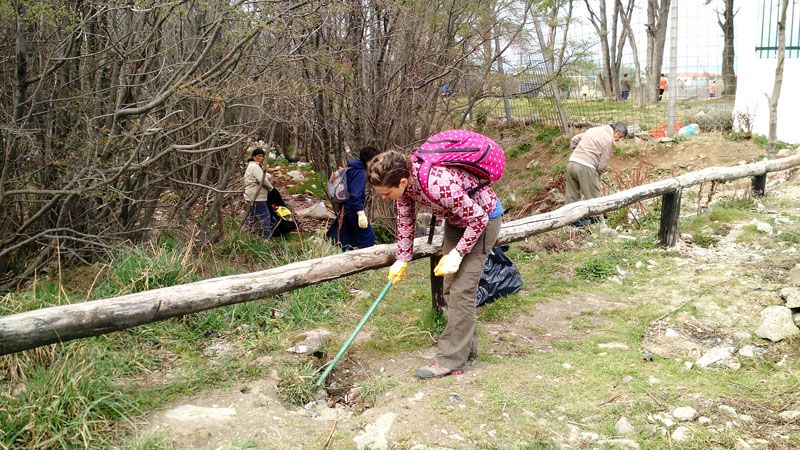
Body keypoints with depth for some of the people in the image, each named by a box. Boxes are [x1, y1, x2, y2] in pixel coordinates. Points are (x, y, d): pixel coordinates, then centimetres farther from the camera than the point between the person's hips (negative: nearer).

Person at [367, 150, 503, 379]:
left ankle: (451, 358, -5)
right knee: (450, 286, 11)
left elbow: (478, 219, -29)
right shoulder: (403, 180, -17)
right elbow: (405, 220, 1)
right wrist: (402, 259, 3)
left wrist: (456, 255, -24)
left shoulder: (439, 185, -41)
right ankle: (466, 345, 24)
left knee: (462, 289, -12)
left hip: (483, 218, -8)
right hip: (456, 219, 8)